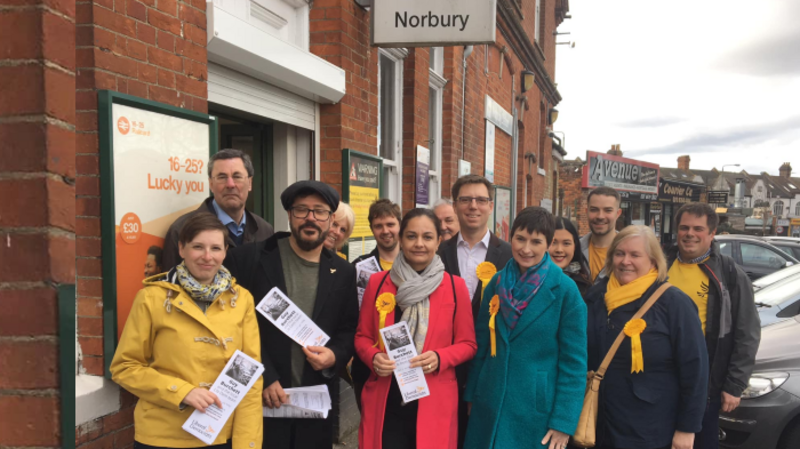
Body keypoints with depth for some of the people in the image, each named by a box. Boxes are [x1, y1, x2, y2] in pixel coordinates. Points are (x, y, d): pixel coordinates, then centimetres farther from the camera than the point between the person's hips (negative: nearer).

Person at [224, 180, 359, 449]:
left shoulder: (343, 273, 5)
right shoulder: (247, 259, -6)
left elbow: (350, 329, 11)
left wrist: (335, 356, -9)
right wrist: (263, 378, -13)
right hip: (259, 401, -3)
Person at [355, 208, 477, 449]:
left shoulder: (455, 286, -2)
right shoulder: (377, 282, 1)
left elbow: (467, 344, 3)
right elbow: (362, 337, 8)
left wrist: (439, 358, -15)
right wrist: (374, 358, -12)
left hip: (434, 402, 0)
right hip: (385, 403, 1)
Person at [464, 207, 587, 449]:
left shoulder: (565, 290, -10)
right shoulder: (497, 283, 1)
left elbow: (573, 361, -9)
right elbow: (482, 344, 8)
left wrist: (563, 421, -11)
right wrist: (472, 395, 10)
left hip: (538, 409, -3)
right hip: (490, 405, 4)